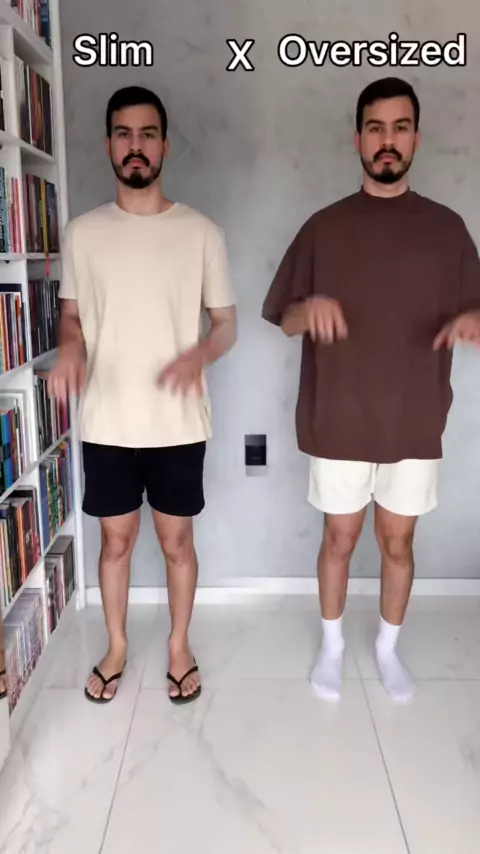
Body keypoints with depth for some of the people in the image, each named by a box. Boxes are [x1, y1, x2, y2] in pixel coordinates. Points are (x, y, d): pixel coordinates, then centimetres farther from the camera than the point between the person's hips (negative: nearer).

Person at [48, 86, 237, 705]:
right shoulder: (82, 233, 2)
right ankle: (116, 647, 36)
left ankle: (179, 646, 34)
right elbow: (71, 314, 10)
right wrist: (69, 349, -13)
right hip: (106, 423, 2)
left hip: (179, 424, -1)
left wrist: (198, 355, -21)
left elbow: (226, 324, 1)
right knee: (116, 540, 15)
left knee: (176, 541, 12)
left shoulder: (201, 233, -3)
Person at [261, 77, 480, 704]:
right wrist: (311, 307, -22)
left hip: (415, 424, 1)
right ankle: (332, 645, 34)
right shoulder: (325, 227, 0)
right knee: (339, 538, 12)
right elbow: (284, 319, 1)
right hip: (339, 423, -1)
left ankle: (388, 648, 36)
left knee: (398, 542, 14)